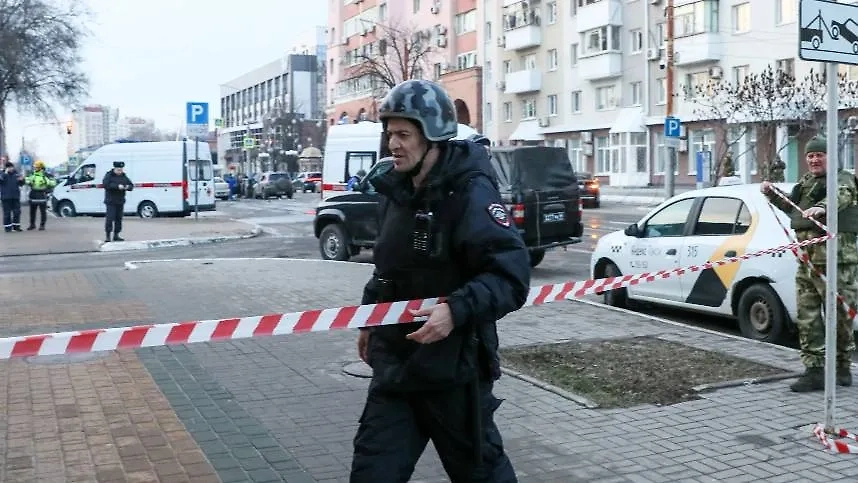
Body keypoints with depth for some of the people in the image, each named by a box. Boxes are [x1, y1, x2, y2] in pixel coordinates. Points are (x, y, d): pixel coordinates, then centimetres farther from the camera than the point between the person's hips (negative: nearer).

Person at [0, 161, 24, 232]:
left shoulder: (16, 174, 8)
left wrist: (21, 180, -6)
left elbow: (21, 184, 15)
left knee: (17, 212, 5)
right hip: (6, 197, -4)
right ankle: (7, 227, 7)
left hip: (15, 196, 4)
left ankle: (16, 226, 17)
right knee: (7, 212, 0)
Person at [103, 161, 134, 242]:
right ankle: (107, 236, -5)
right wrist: (117, 186, -28)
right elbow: (106, 184, -20)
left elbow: (131, 185, 10)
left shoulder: (124, 176, 11)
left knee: (119, 219, 6)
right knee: (110, 218, -10)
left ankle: (116, 235, 14)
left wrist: (128, 187, -15)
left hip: (120, 202, 5)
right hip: (111, 201, -5)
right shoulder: (109, 175, -5)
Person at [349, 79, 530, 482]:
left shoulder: (471, 193, -17)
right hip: (395, 362, 7)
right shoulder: (395, 190, 9)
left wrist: (457, 310, -35)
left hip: (453, 365, -7)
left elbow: (512, 275, -23)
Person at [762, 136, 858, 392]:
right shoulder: (806, 182, 20)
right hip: (807, 258, 7)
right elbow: (792, 208, 38)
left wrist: (822, 207, -47)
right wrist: (772, 195, 24)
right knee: (807, 316, 1)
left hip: (836, 259, -7)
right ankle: (815, 370, 3)